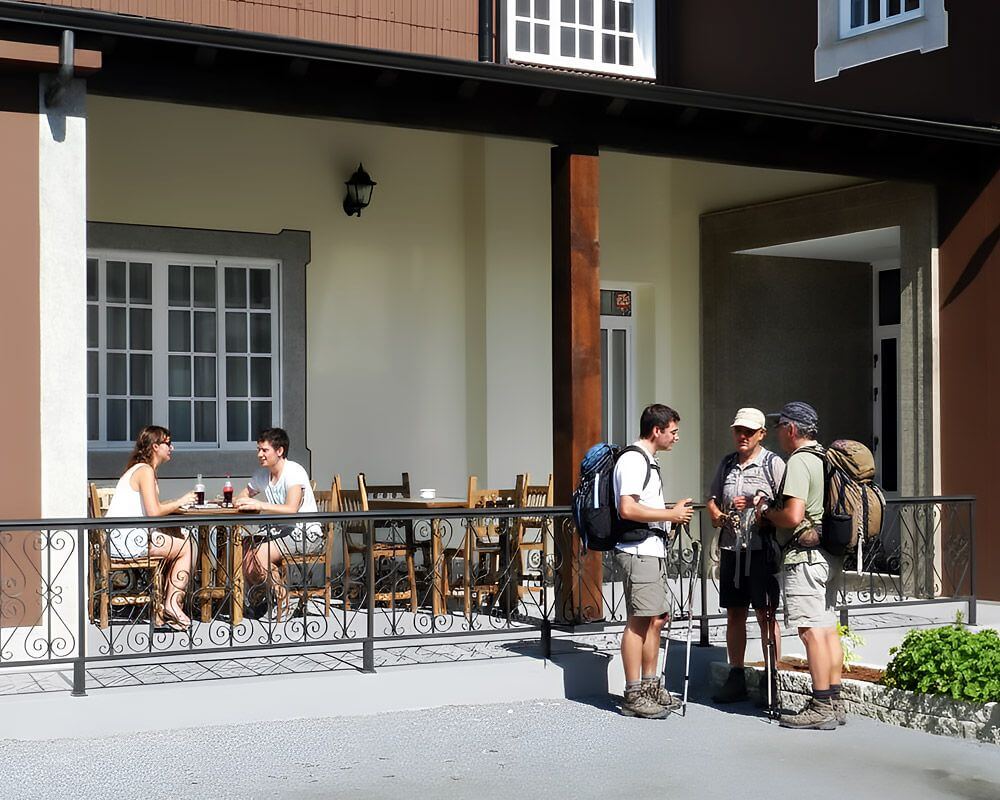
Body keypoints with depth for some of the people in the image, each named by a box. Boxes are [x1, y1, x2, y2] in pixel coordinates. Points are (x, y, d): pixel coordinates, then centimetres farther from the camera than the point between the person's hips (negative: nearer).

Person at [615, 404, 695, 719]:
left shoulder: (648, 461, 21)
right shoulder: (633, 460, -13)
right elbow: (628, 509, -23)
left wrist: (673, 510, 15)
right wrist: (671, 515, -15)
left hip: (653, 550, 11)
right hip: (638, 550, -11)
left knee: (657, 618, 14)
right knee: (639, 620, -9)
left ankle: (650, 687, 23)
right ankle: (633, 696, -6)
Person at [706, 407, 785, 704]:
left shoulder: (773, 463, -3)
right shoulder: (726, 464, 15)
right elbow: (712, 499, 22)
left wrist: (754, 507, -18)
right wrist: (717, 515, 2)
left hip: (761, 549, -6)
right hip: (730, 548, 6)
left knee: (766, 615, -3)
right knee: (734, 614, 11)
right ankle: (736, 678, 19)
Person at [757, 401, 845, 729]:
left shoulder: (798, 461, -13)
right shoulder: (827, 459, 16)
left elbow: (793, 516, -22)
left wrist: (766, 511, -3)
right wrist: (775, 509, 16)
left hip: (805, 555, -10)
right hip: (832, 555, 10)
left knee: (812, 631, -7)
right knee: (828, 628, 11)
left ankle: (821, 708, -6)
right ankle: (834, 702, 16)